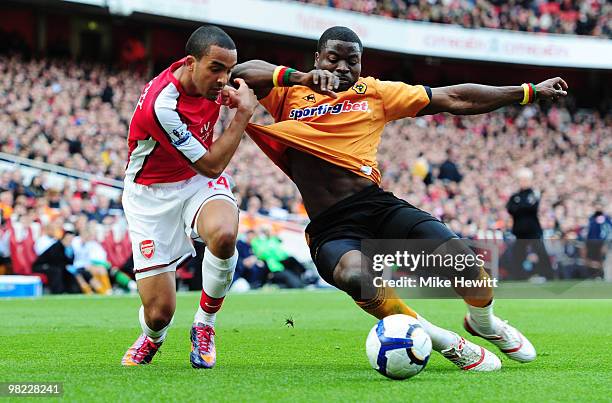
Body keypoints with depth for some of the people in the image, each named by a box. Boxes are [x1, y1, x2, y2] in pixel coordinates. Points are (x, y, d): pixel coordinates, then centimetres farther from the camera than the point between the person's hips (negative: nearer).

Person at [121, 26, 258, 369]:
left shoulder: (208, 78, -10)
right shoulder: (161, 105, -32)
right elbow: (211, 165, -22)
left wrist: (231, 93, 0)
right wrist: (243, 113, -19)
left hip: (200, 184, 5)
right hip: (152, 195, -5)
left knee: (224, 235, -34)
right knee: (160, 312, -8)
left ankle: (205, 325, -7)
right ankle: (152, 339, 34)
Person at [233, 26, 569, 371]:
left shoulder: (374, 93, 17)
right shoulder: (289, 94, 13)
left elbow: (455, 99, 17)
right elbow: (241, 73, -4)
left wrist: (531, 92, 15)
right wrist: (300, 78, -16)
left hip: (377, 205, 2)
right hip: (329, 229, -2)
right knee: (355, 275, -37)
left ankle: (484, 323, 20)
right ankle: (447, 343, -16)